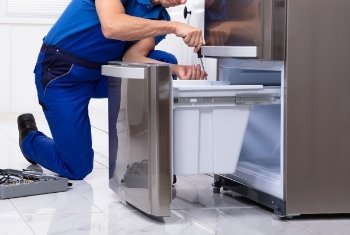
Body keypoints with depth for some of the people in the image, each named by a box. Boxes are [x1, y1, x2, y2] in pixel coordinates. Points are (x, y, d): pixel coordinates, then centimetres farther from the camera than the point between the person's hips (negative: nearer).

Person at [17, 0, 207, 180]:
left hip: (102, 71, 7)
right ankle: (30, 138, 24)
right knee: (77, 168, -7)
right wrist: (174, 27, -41)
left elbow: (132, 57, -16)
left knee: (165, 62, -14)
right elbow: (112, 26, -39)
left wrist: (176, 70, -33)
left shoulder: (160, 18, -2)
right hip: (61, 73, -6)